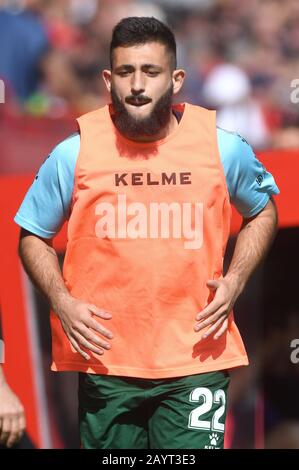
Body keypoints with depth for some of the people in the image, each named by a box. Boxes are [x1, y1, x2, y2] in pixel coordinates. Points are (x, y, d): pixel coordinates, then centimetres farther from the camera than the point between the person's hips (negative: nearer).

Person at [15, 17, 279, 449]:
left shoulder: (225, 148, -1)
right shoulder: (74, 154, -3)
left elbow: (263, 211, 17)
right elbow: (33, 238, 10)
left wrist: (234, 282, 0)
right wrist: (62, 302, -7)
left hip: (195, 360, 0)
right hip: (105, 361, 1)